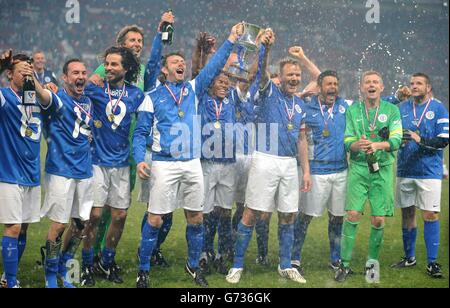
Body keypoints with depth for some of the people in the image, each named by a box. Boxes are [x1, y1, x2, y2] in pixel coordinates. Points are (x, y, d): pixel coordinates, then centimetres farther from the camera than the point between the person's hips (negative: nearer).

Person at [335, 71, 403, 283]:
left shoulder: (392, 110, 4)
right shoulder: (352, 110, 7)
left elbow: (396, 140, -6)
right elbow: (347, 141, 2)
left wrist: (377, 145, -25)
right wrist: (357, 145, -21)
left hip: (382, 169, 0)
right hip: (358, 168, 0)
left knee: (378, 220, 1)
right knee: (352, 215, -8)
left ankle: (372, 262, 21)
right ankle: (344, 264, 2)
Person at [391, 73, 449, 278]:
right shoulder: (402, 108, 10)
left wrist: (421, 140, -21)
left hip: (429, 171, -4)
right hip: (405, 170, 4)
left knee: (430, 215, -6)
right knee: (407, 214, 10)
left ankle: (432, 262, 0)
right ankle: (409, 257, 23)